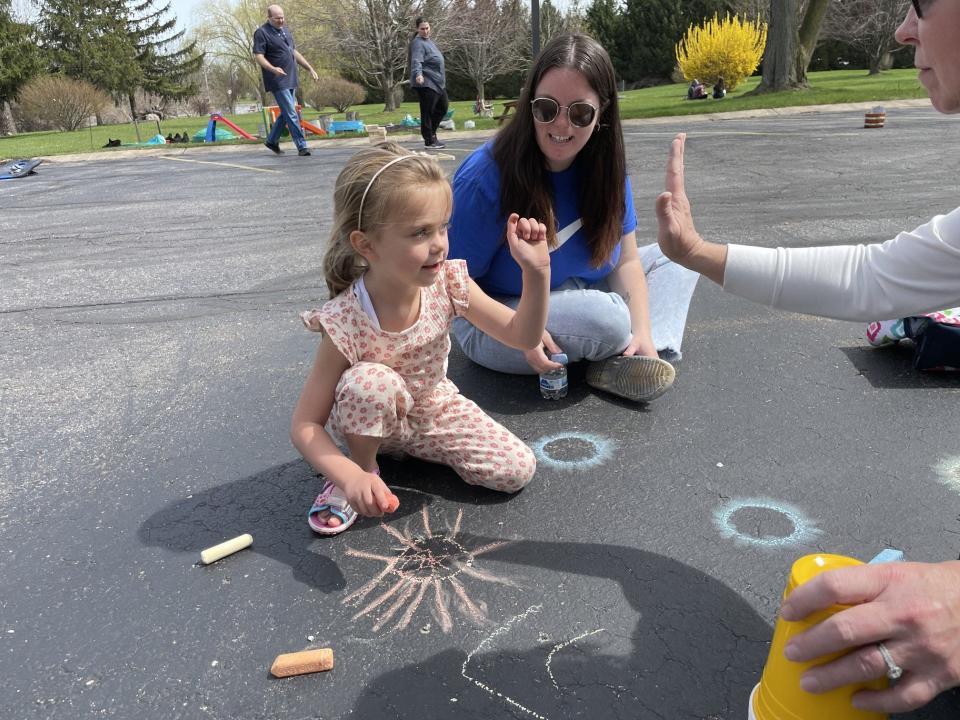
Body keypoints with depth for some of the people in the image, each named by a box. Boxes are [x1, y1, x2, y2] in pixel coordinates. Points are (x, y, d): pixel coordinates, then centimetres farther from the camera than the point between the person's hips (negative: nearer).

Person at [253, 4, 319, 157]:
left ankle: (272, 140, 26)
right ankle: (302, 146, -8)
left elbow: (294, 52, 24)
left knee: (286, 113, 14)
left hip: (291, 79, 8)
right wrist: (273, 68, -33)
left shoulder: (285, 30, 16)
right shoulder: (262, 33, -9)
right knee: (291, 114, -10)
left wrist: (309, 68, 19)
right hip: (278, 81, -8)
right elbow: (258, 56, -16)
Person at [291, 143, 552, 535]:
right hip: (369, 419, -4)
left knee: (518, 469, -7)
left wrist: (536, 271, -31)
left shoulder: (448, 284, -22)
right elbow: (304, 425, -27)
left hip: (434, 405, 5)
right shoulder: (345, 324, -33)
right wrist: (352, 475, -43)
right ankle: (365, 463, -7)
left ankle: (410, 444, 14)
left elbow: (522, 335, -15)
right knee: (371, 382, -38)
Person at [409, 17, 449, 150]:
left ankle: (431, 132, 27)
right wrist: (418, 74, -44)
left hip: (437, 82, 10)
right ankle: (429, 140, -1)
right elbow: (416, 61, -27)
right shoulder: (417, 43, -11)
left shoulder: (429, 41, 18)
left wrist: (442, 79, 34)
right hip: (426, 83, -10)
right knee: (427, 111, -7)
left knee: (443, 107, 17)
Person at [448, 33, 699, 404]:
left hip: (581, 298, 7)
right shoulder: (485, 177, -24)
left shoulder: (604, 164, -7)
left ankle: (620, 363, -19)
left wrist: (642, 332, -19)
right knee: (607, 318, -33)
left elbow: (625, 259, -4)